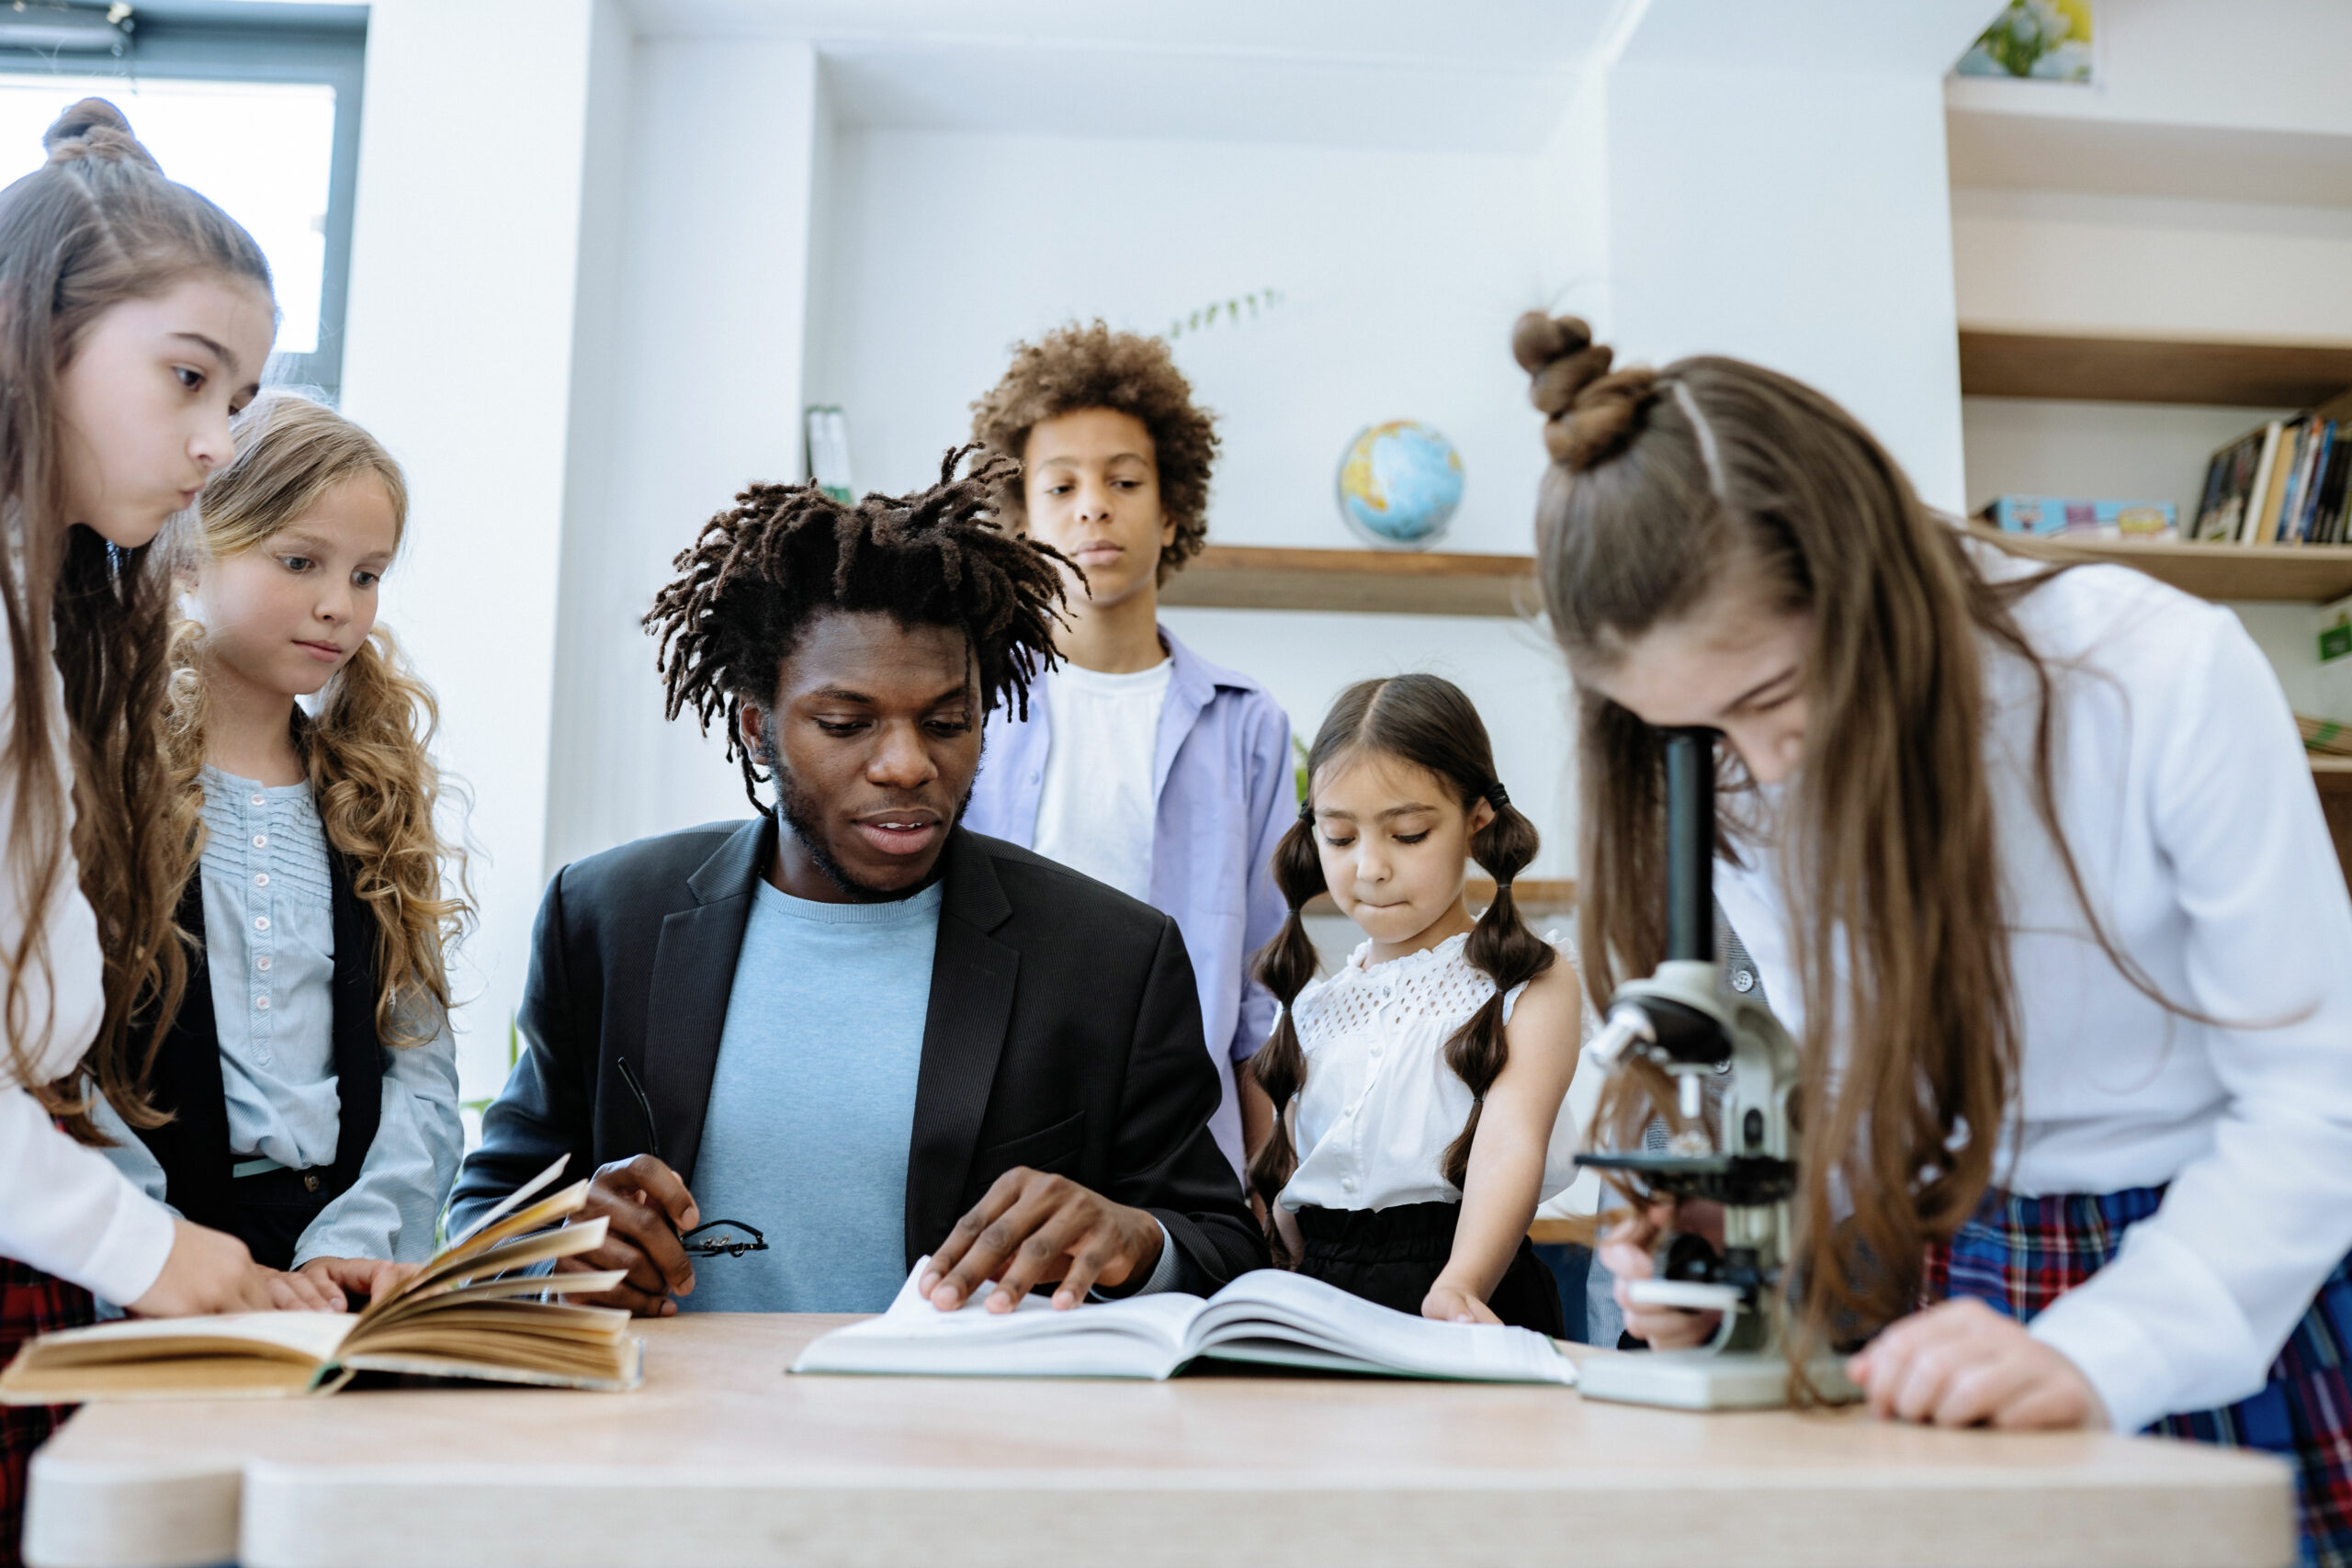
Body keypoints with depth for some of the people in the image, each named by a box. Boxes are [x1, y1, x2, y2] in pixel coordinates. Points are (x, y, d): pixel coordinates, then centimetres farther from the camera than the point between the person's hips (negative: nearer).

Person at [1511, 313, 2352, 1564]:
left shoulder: (2162, 673, -18)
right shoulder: (1742, 786, -5)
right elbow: (1857, 1099, 5)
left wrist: (2095, 1357, -27)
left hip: (2236, 1298, -2)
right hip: (1947, 1292, 2)